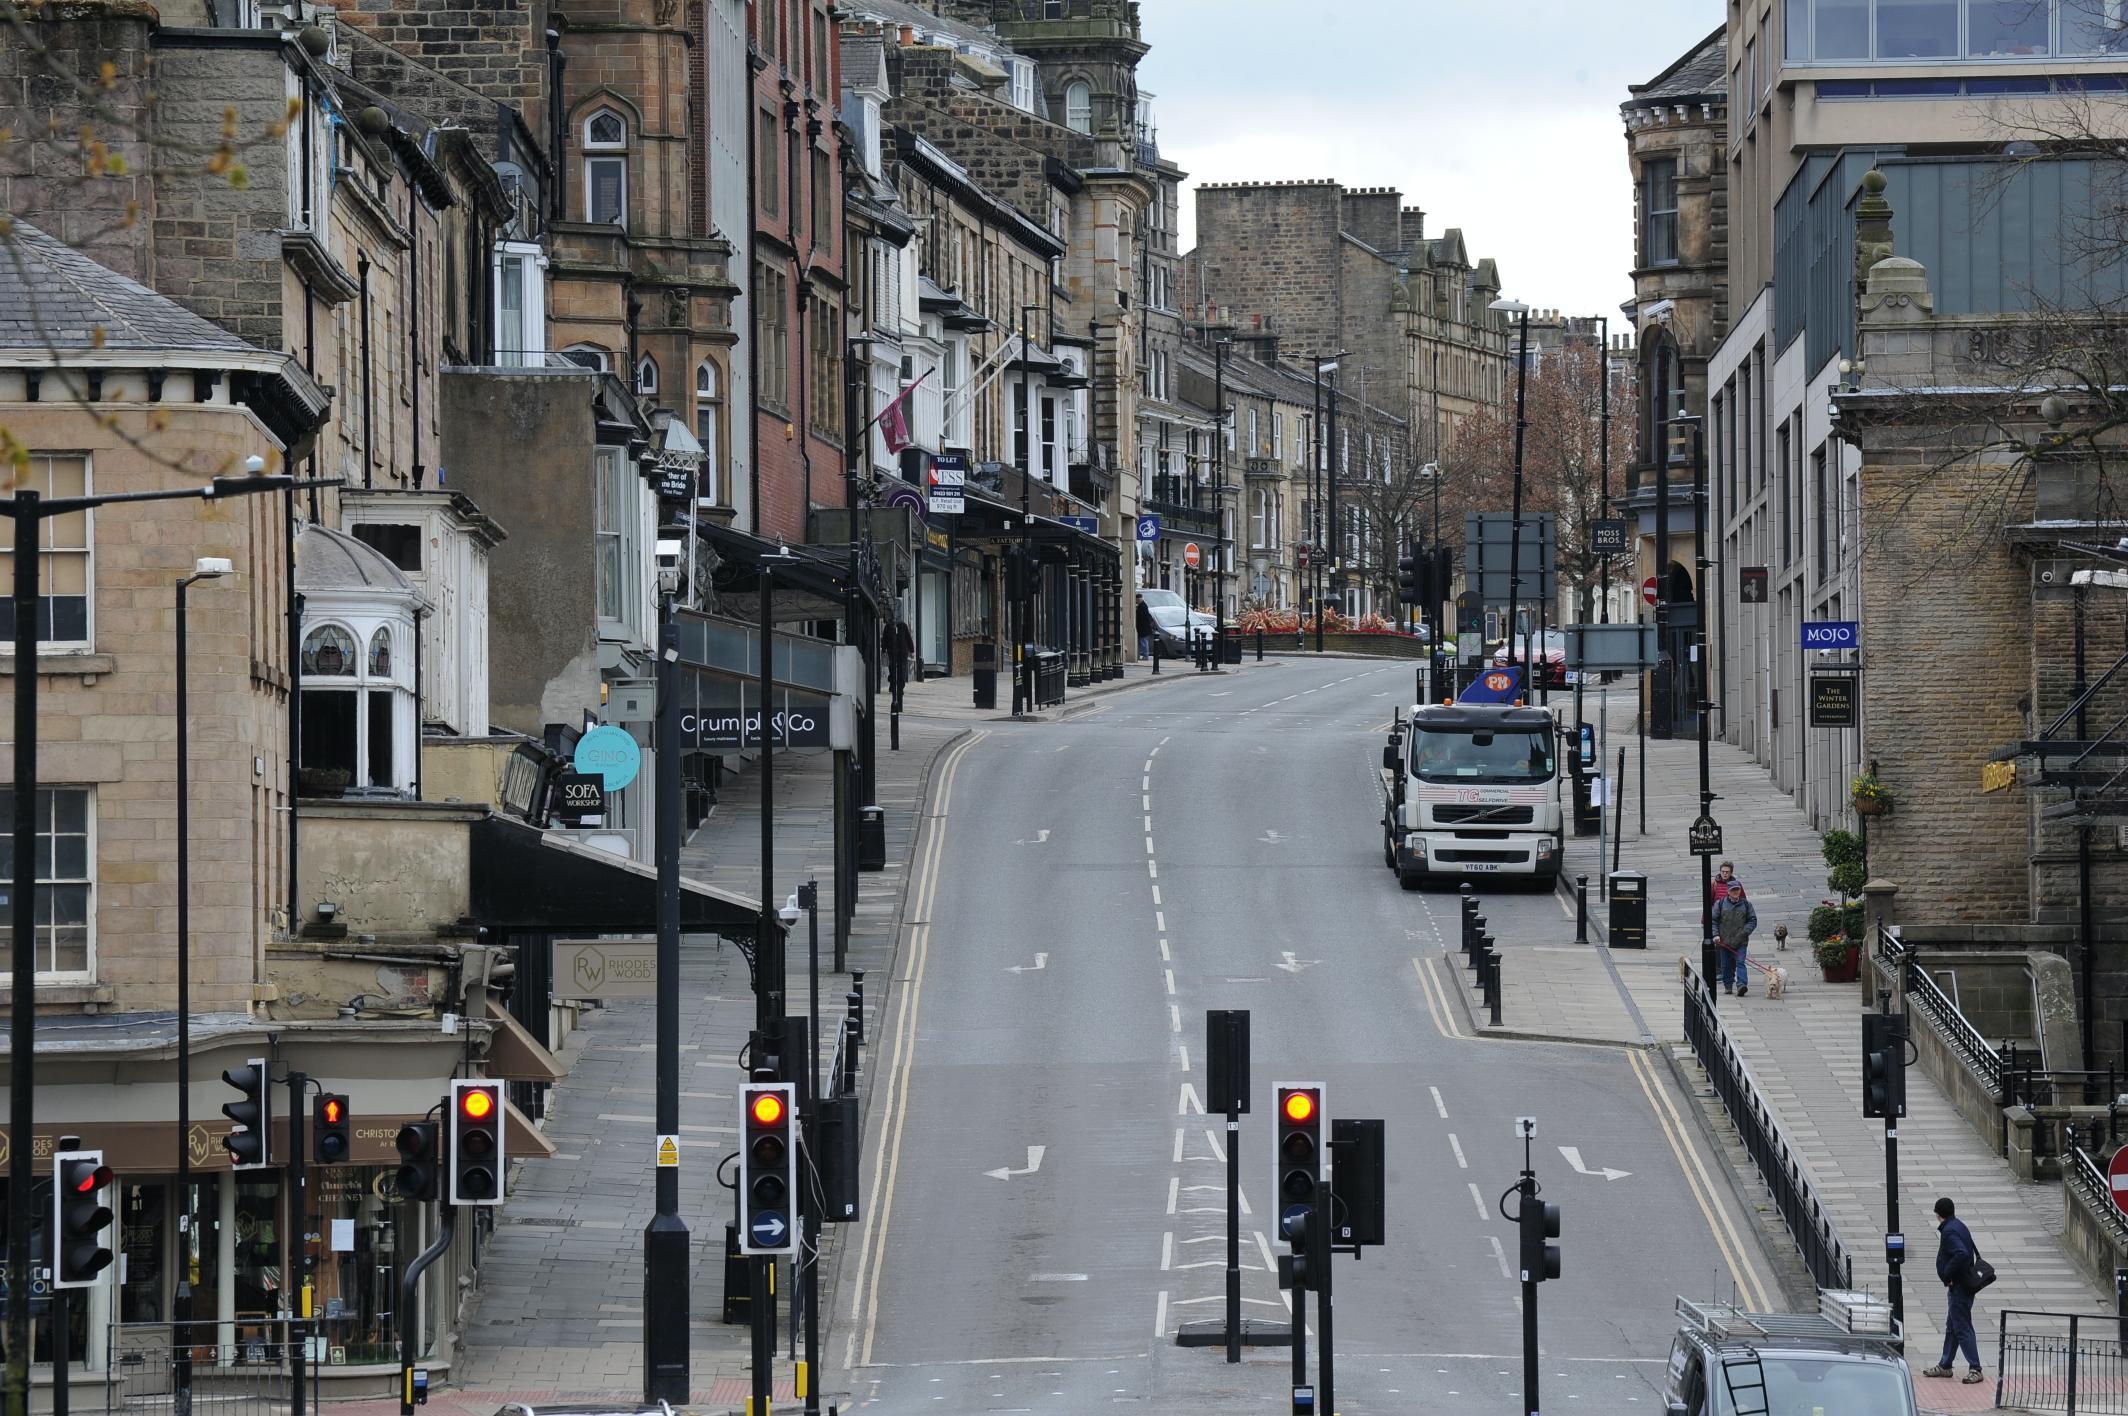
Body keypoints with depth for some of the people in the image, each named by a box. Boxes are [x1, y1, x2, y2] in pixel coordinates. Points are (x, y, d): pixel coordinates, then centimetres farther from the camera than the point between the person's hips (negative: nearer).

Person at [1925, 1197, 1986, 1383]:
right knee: (1952, 1327, 18)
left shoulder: (1949, 1231, -18)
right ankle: (1944, 1366, 28)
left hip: (1959, 1286, -10)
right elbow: (1967, 1252, 19)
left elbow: (1961, 1254, -32)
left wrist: (1948, 1275, -20)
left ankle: (1975, 1369, -9)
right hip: (1963, 1285, 10)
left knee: (1962, 1327, -8)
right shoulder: (1959, 1226, 12)